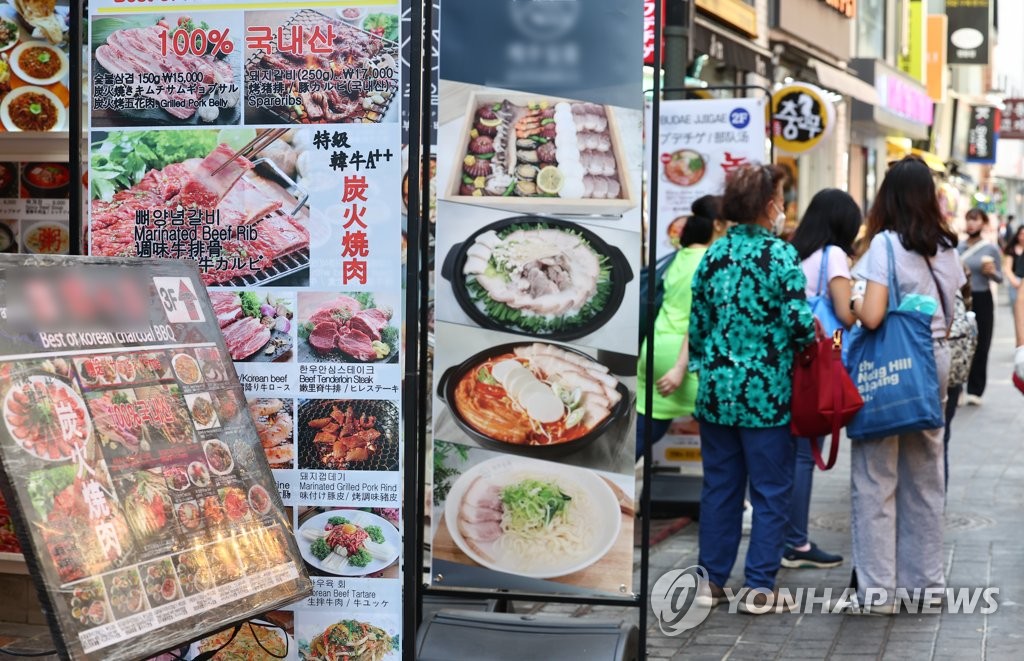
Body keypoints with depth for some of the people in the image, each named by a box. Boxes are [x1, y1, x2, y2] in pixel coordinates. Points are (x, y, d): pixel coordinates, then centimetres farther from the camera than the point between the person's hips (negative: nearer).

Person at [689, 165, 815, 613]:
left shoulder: (713, 255, 5)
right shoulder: (781, 256, -10)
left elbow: (697, 323, 9)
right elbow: (799, 323, -14)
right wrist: (815, 342, 7)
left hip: (717, 389, 5)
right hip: (766, 392, -5)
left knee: (719, 487, 12)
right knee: (770, 491, 4)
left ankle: (711, 580, 17)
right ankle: (759, 588, 5)